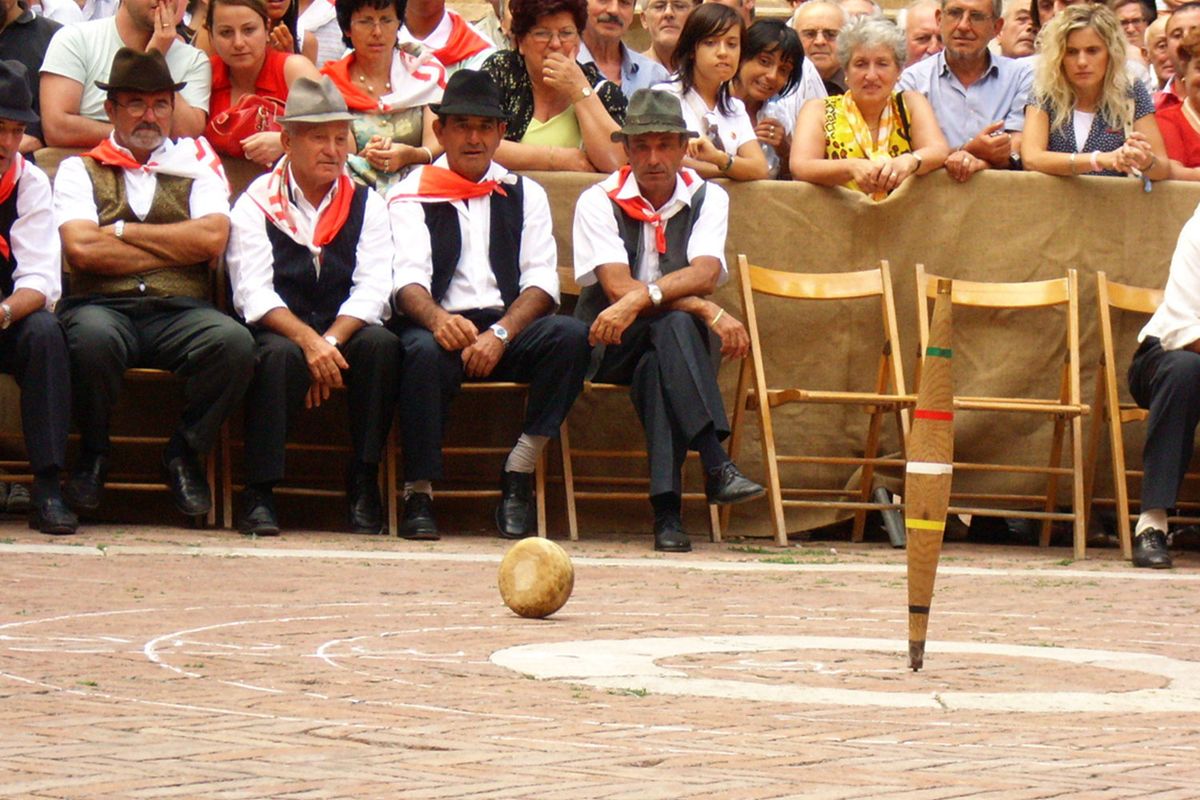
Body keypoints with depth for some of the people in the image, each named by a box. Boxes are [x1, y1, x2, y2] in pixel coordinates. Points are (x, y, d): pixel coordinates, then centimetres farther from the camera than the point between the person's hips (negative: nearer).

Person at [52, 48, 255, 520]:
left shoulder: (198, 164, 21)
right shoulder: (81, 170, 16)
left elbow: (212, 237, 0)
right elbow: (81, 248, -4)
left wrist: (122, 231, 1)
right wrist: (177, 246, -1)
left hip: (181, 313, 2)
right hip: (104, 307, -2)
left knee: (234, 340, -32)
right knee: (92, 336, -39)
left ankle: (184, 454, -6)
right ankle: (93, 457, -9)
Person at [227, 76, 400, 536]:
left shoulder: (366, 205, 10)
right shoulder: (256, 204, 2)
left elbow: (372, 290, -2)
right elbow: (254, 295, -10)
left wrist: (330, 342, -20)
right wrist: (308, 342, -26)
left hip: (343, 333, 3)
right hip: (278, 331, -3)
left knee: (381, 344, -29)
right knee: (280, 355, -36)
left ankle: (363, 487, -20)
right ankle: (259, 495, -30)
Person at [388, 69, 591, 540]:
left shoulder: (525, 196, 19)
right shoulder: (412, 196, 12)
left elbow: (541, 281, 6)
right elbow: (408, 279, -4)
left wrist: (500, 333, -15)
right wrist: (438, 319, -29)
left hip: (509, 329, 3)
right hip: (442, 325, -2)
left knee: (570, 335, -29)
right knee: (424, 351, -38)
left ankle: (518, 475, -23)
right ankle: (419, 494, -29)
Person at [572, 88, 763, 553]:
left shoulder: (708, 199, 4)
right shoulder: (598, 202, -2)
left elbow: (705, 274, -15)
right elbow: (617, 288, -16)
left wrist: (641, 298, -33)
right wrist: (709, 311, -24)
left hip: (677, 340, 2)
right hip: (610, 346, -2)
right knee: (674, 327, -35)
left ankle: (667, 509, -42)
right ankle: (715, 466, -47)